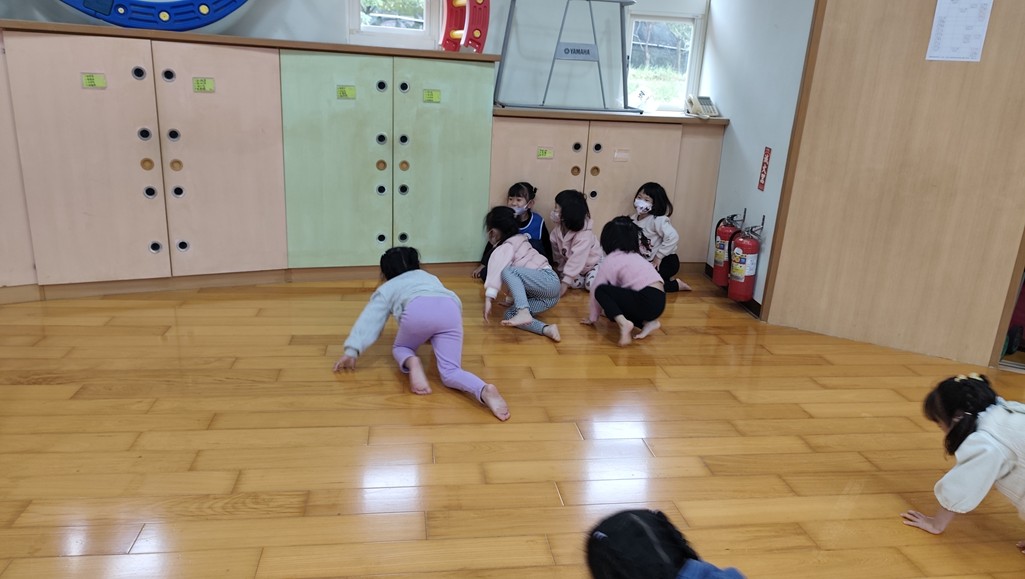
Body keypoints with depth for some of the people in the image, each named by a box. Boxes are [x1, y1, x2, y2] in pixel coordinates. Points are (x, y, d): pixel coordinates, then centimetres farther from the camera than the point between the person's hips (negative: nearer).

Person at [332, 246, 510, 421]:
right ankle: (484, 390, -32)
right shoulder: (429, 277, 45)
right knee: (450, 373, 1)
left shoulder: (387, 288, 34)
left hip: (418, 309, -2)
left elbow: (368, 320, 25)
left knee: (400, 348, 27)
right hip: (451, 309, 3)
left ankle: (411, 363, -10)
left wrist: (352, 350, 21)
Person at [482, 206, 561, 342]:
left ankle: (524, 313, -38)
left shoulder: (506, 247, -4)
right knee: (510, 314, -3)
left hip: (549, 281, -10)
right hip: (545, 297, 10)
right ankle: (546, 329, -22)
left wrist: (488, 299, -27)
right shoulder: (518, 240, 23)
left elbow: (497, 270, -20)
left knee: (508, 271, -26)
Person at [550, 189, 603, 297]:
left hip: (592, 263, -4)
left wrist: (565, 284, -40)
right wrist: (560, 269, 0)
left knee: (592, 284, -23)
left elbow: (577, 259, -38)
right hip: (570, 262, 5)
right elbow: (556, 249, -5)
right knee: (575, 283, -19)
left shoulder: (585, 234, -36)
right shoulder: (557, 228, -18)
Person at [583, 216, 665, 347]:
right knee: (613, 307, 24)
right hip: (659, 301, 8)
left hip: (646, 301, -8)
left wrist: (593, 317, 19)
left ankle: (623, 323, -16)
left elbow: (596, 289, 7)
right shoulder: (635, 256, 24)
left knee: (601, 291, 2)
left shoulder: (610, 260, 3)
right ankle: (648, 322, 6)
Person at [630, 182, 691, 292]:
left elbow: (673, 237, -31)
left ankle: (676, 285, 2)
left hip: (666, 261, -8)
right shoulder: (635, 218, 2)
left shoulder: (658, 220, -21)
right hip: (648, 261, 8)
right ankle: (665, 279, 16)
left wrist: (658, 256, -23)